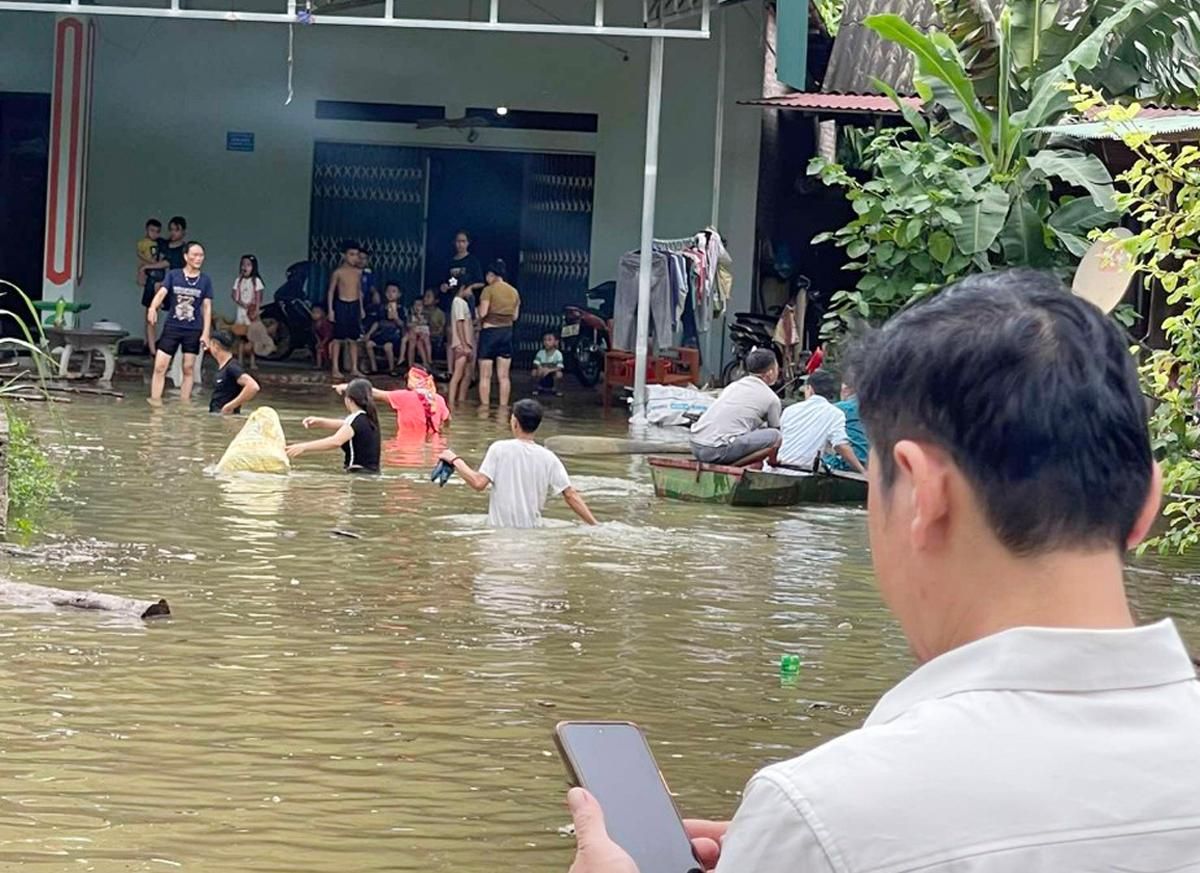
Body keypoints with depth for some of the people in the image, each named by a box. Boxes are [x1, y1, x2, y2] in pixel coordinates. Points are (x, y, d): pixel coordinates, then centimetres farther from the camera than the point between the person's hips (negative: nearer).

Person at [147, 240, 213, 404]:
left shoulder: (205, 280, 3)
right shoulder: (173, 275, 0)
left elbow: (207, 308, 3)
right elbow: (161, 293, -12)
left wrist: (206, 333, -4)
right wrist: (153, 307, -34)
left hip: (193, 331, 1)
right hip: (172, 328, -1)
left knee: (188, 369, 5)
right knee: (160, 367, -6)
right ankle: (155, 403, -3)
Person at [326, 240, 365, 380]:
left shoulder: (358, 272, 7)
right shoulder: (338, 272, -7)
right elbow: (331, 291, -3)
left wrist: (361, 308, 15)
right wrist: (330, 309, -8)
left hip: (354, 306, 5)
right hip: (341, 305, -4)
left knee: (354, 339, 7)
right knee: (338, 338, -1)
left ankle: (354, 368, 12)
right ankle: (335, 368, 3)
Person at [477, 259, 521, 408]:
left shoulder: (489, 290, -10)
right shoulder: (514, 292, 7)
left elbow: (483, 313, -16)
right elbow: (515, 316, 10)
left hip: (490, 331, -5)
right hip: (507, 332, 5)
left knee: (485, 375, 1)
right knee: (503, 375, 8)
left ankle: (485, 405, 1)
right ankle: (503, 406, 8)